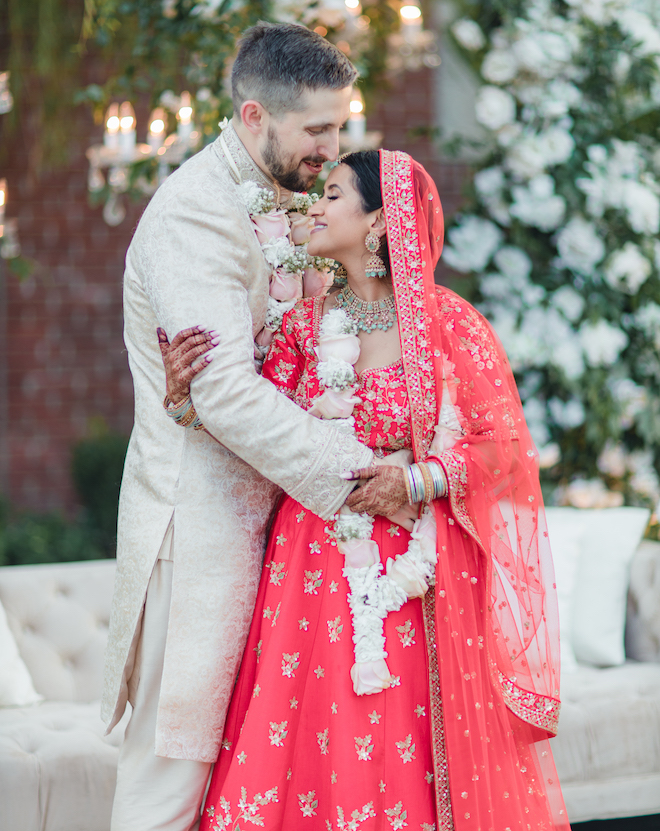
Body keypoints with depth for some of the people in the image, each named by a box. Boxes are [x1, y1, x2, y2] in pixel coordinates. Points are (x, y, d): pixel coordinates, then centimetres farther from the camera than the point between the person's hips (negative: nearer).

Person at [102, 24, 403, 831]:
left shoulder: (278, 201, 12)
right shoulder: (194, 215, -18)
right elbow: (226, 393, -26)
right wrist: (352, 470, -22)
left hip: (255, 510, 9)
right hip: (197, 518, -9)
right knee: (173, 756, -2)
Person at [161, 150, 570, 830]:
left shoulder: (449, 323, -6)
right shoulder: (306, 321, 4)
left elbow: (503, 442, -6)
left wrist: (416, 481, -18)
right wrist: (186, 394, -20)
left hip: (421, 567, -3)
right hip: (319, 561, 3)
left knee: (412, 746, 1)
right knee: (319, 745, 3)